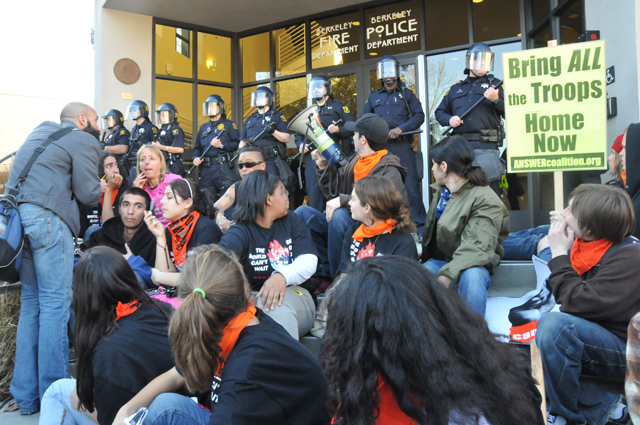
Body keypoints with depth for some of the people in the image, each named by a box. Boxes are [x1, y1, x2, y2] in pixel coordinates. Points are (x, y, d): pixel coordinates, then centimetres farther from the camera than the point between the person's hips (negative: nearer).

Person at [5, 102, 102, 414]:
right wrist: (106, 186, 14)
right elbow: (88, 194, -5)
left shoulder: (40, 133, 28)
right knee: (56, 302, -5)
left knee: (31, 302, 11)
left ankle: (27, 395, 15)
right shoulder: (84, 140, 2)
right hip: (47, 218, -8)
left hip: (17, 214, 8)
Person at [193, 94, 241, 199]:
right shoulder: (203, 128, 22)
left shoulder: (229, 125, 6)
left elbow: (238, 143, -4)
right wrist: (195, 158, 5)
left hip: (222, 167, -5)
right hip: (206, 168, 5)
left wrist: (221, 145, -13)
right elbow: (197, 147, 24)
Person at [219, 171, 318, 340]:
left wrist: (282, 276, -25)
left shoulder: (292, 222, 11)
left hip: (292, 293, 2)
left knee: (275, 303, -32)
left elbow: (309, 261, -3)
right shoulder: (240, 232, 0)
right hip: (251, 296, -1)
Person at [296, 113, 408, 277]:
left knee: (340, 215, -34)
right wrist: (323, 168, 7)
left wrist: (344, 200, -32)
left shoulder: (389, 171, -13)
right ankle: (329, 267, -12)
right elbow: (334, 193, 19)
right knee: (303, 212, -5)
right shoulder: (354, 161, 11)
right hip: (345, 227, 8)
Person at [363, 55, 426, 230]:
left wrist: (401, 128, -13)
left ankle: (420, 224, -3)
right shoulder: (374, 97, 20)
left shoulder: (406, 94, 11)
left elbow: (419, 116, 1)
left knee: (410, 184, -8)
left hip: (402, 146, -3)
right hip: (381, 147, 3)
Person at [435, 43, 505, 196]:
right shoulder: (456, 88, 21)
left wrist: (496, 100, -16)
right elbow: (440, 112, 23)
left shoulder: (495, 85, 12)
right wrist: (449, 119, 1)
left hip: (486, 148, -3)